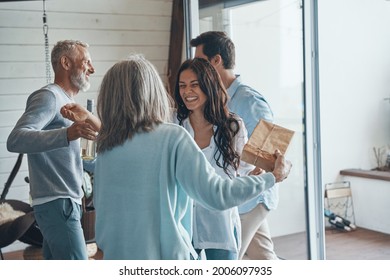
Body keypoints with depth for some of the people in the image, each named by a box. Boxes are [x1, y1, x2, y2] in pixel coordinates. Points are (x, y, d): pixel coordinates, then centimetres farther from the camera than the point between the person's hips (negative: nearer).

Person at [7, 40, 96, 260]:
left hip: (63, 203, 10)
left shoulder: (64, 101, 21)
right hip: (58, 204, -10)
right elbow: (16, 140, -27)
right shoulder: (49, 96, -10)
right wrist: (67, 134, -40)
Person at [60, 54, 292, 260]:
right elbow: (216, 194, -16)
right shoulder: (173, 137, -14)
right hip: (164, 257, -5)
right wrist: (273, 176, -5)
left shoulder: (106, 145, 1)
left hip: (115, 255, 6)